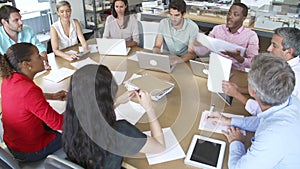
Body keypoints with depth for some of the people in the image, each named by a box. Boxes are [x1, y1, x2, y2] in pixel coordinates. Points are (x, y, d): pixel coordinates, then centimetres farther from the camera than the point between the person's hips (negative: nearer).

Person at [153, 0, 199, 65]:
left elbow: (192, 53, -16)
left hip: (184, 60, -3)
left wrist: (180, 59, -37)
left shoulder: (193, 27, -14)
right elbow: (157, 46, -4)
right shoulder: (163, 23, -6)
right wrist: (156, 55, -29)